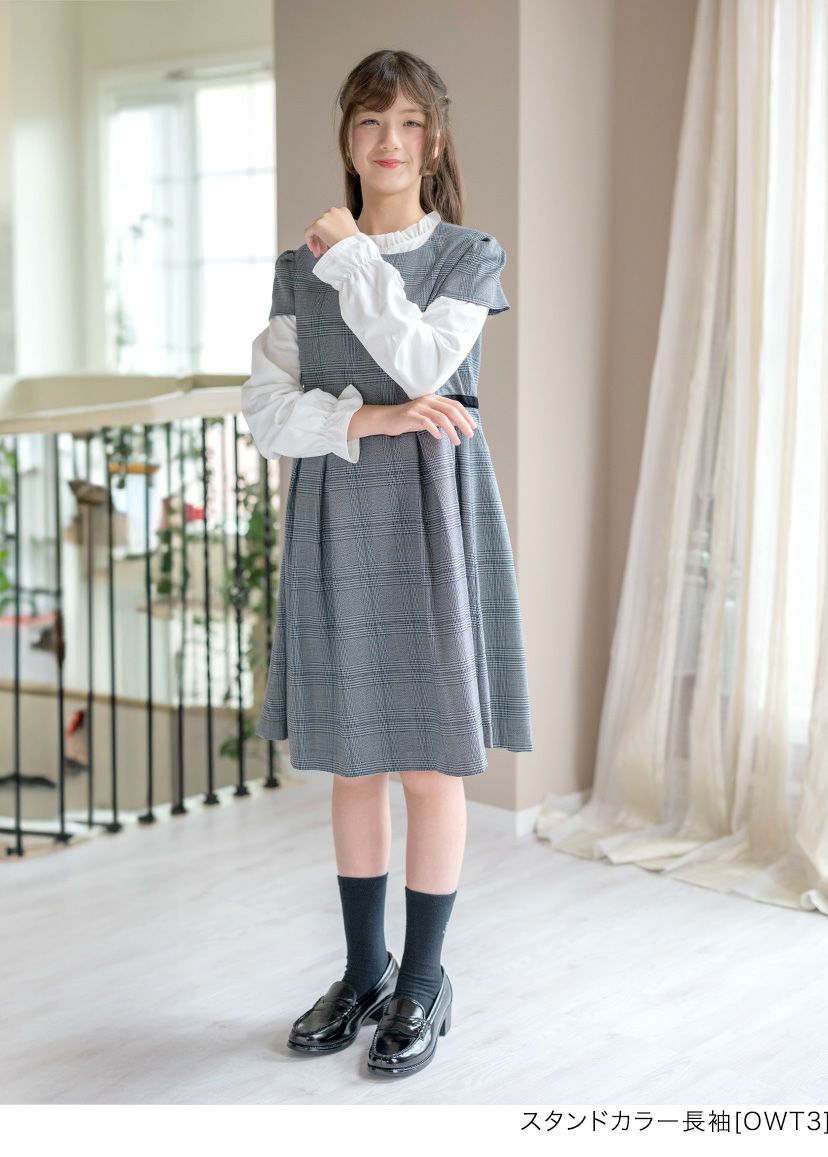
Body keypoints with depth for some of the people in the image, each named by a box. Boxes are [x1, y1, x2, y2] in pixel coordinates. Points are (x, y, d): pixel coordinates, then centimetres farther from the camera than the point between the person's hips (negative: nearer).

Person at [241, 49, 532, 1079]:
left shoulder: (470, 257, 2)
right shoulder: (301, 268, 7)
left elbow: (422, 360, -17)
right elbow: (267, 412, -2)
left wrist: (350, 255, -8)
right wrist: (371, 420, -16)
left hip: (431, 515, -2)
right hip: (336, 521, 3)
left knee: (431, 763, 3)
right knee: (351, 761, 10)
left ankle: (422, 985, 18)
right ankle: (364, 972, 26)